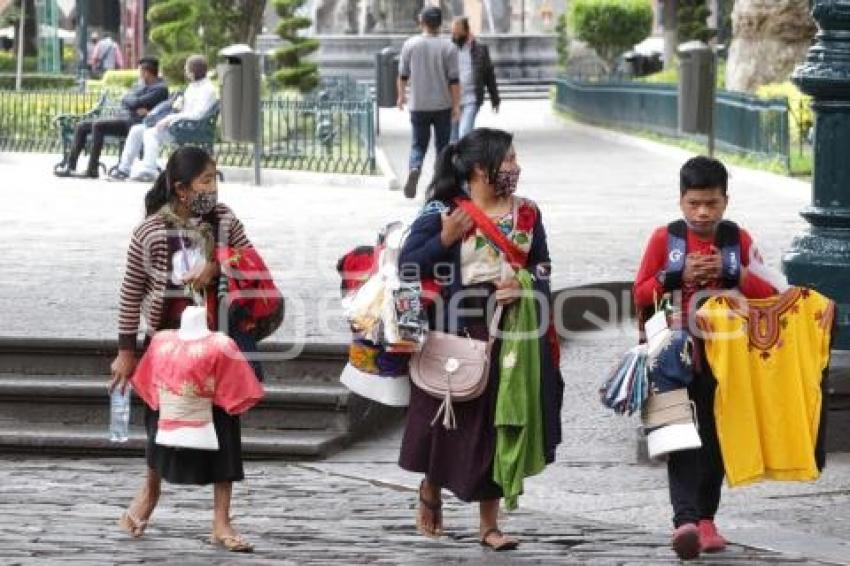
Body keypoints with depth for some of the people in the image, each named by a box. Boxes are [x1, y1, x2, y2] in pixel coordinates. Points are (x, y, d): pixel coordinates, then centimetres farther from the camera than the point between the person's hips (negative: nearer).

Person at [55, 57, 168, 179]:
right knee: (81, 126, 3)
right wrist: (137, 107, -8)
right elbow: (125, 101, 9)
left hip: (134, 122, -10)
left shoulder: (160, 89, -8)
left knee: (97, 125, -30)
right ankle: (70, 166, -3)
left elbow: (135, 103, -18)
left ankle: (92, 169, -30)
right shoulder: (142, 85, 23)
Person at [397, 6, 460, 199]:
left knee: (419, 144, 8)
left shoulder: (410, 45, -2)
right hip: (443, 105, -1)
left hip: (418, 105, 1)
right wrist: (456, 105, -2)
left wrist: (401, 95, 22)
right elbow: (453, 80, -8)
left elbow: (403, 75, 6)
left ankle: (414, 168, -21)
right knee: (442, 145, 10)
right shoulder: (448, 47, -6)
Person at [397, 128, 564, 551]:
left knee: (500, 424, 4)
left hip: (512, 333, 4)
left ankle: (489, 523, 12)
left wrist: (524, 285, -8)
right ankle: (430, 492, 32)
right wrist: (445, 238, -18)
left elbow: (542, 266, 12)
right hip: (458, 331, -4)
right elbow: (406, 265, -6)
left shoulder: (527, 213, 7)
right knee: (452, 418, 4)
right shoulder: (442, 211, -5)